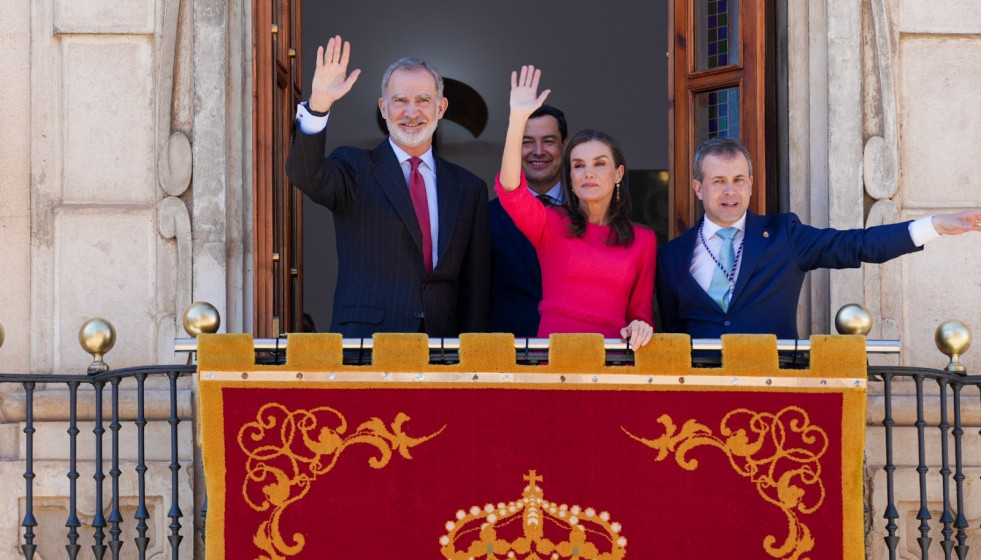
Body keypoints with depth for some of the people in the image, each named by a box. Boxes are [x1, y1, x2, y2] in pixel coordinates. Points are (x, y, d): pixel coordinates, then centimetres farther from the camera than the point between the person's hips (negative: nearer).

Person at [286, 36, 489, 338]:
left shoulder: (469, 188, 13)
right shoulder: (355, 168, 6)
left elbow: (476, 285, 13)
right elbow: (305, 174, -15)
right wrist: (319, 104, -29)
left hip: (442, 348, 3)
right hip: (364, 343, -2)